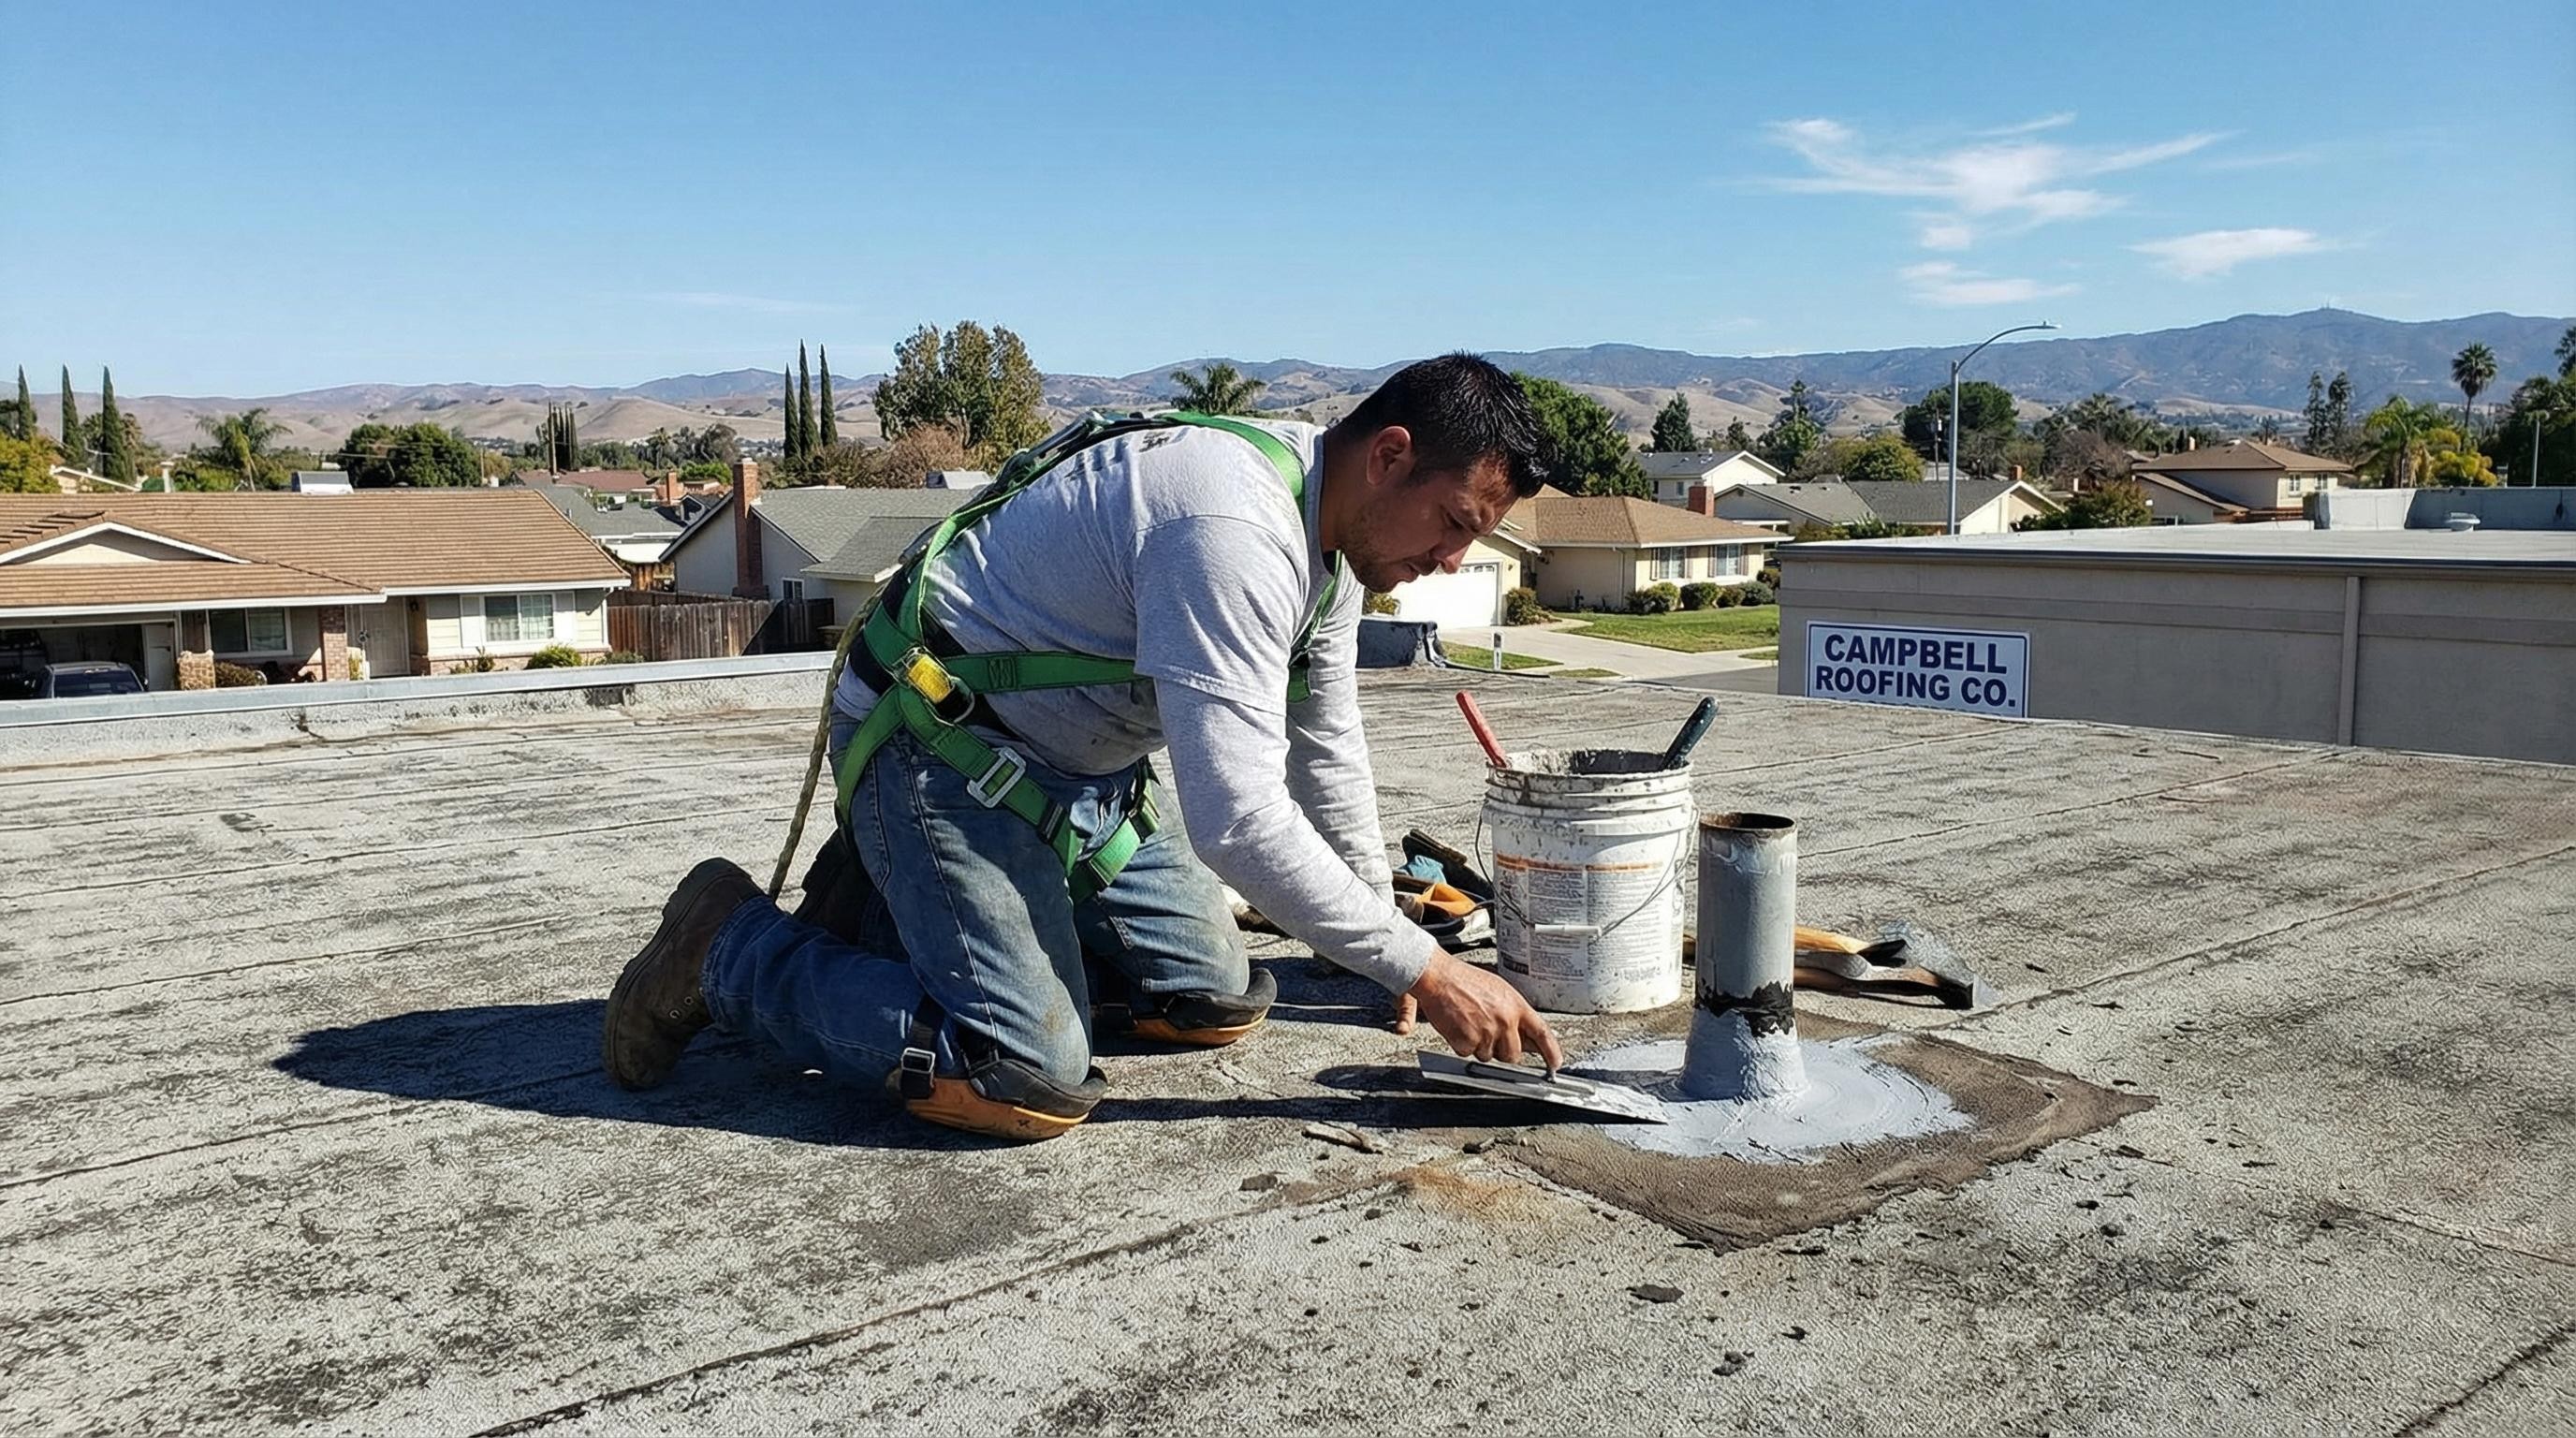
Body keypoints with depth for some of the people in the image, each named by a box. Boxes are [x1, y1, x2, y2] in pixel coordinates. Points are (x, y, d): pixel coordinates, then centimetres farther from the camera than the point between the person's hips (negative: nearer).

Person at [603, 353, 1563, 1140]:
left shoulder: (1333, 531, 2)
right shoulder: (1232, 532, -30)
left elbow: (1326, 750, 13)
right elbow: (1237, 817, -35)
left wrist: (1389, 937, 15)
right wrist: (1424, 970, -27)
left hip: (1080, 765, 10)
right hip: (934, 744, -10)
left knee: (1217, 1001, 11)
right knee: (1033, 1086, -21)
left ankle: (899, 902, 20)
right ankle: (729, 949, 0)